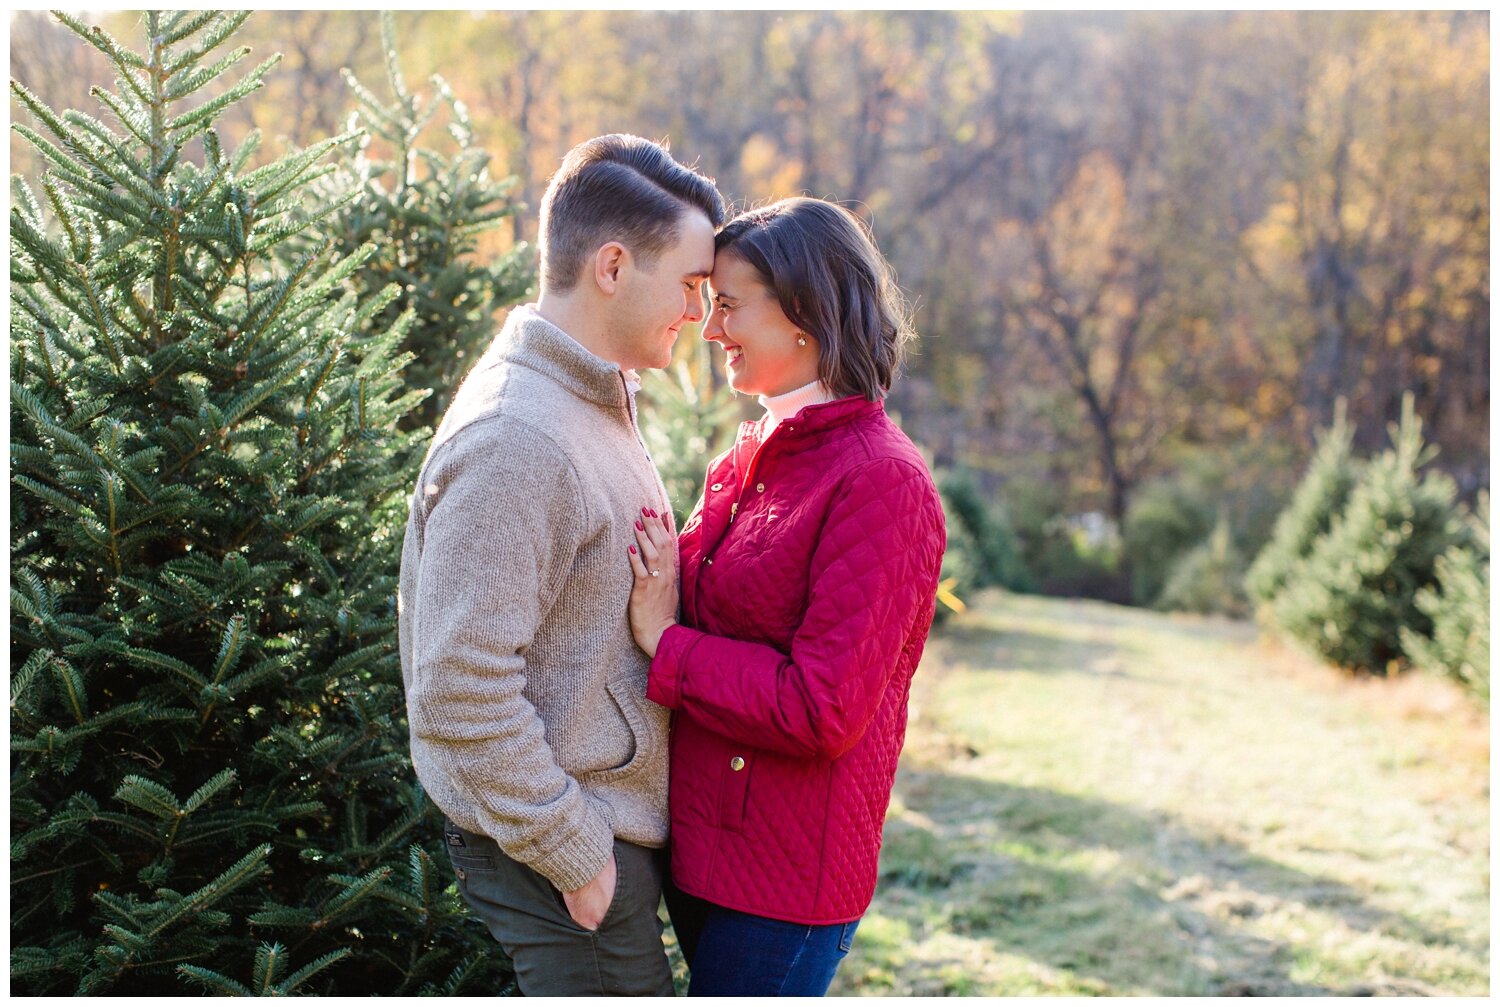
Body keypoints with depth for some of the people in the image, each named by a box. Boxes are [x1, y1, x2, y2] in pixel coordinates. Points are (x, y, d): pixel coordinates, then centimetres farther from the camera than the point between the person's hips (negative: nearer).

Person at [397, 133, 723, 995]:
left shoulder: (595, 401, 11)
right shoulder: (514, 439, -23)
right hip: (559, 854, -9)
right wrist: (571, 853, -18)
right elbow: (463, 687, -26)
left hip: (615, 820, 9)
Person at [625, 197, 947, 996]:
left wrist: (667, 644, -17)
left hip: (784, 876, -8)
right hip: (700, 841, 8)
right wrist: (658, 593, -6)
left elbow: (824, 711, -23)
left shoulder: (881, 481, -19)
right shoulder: (751, 459, 7)